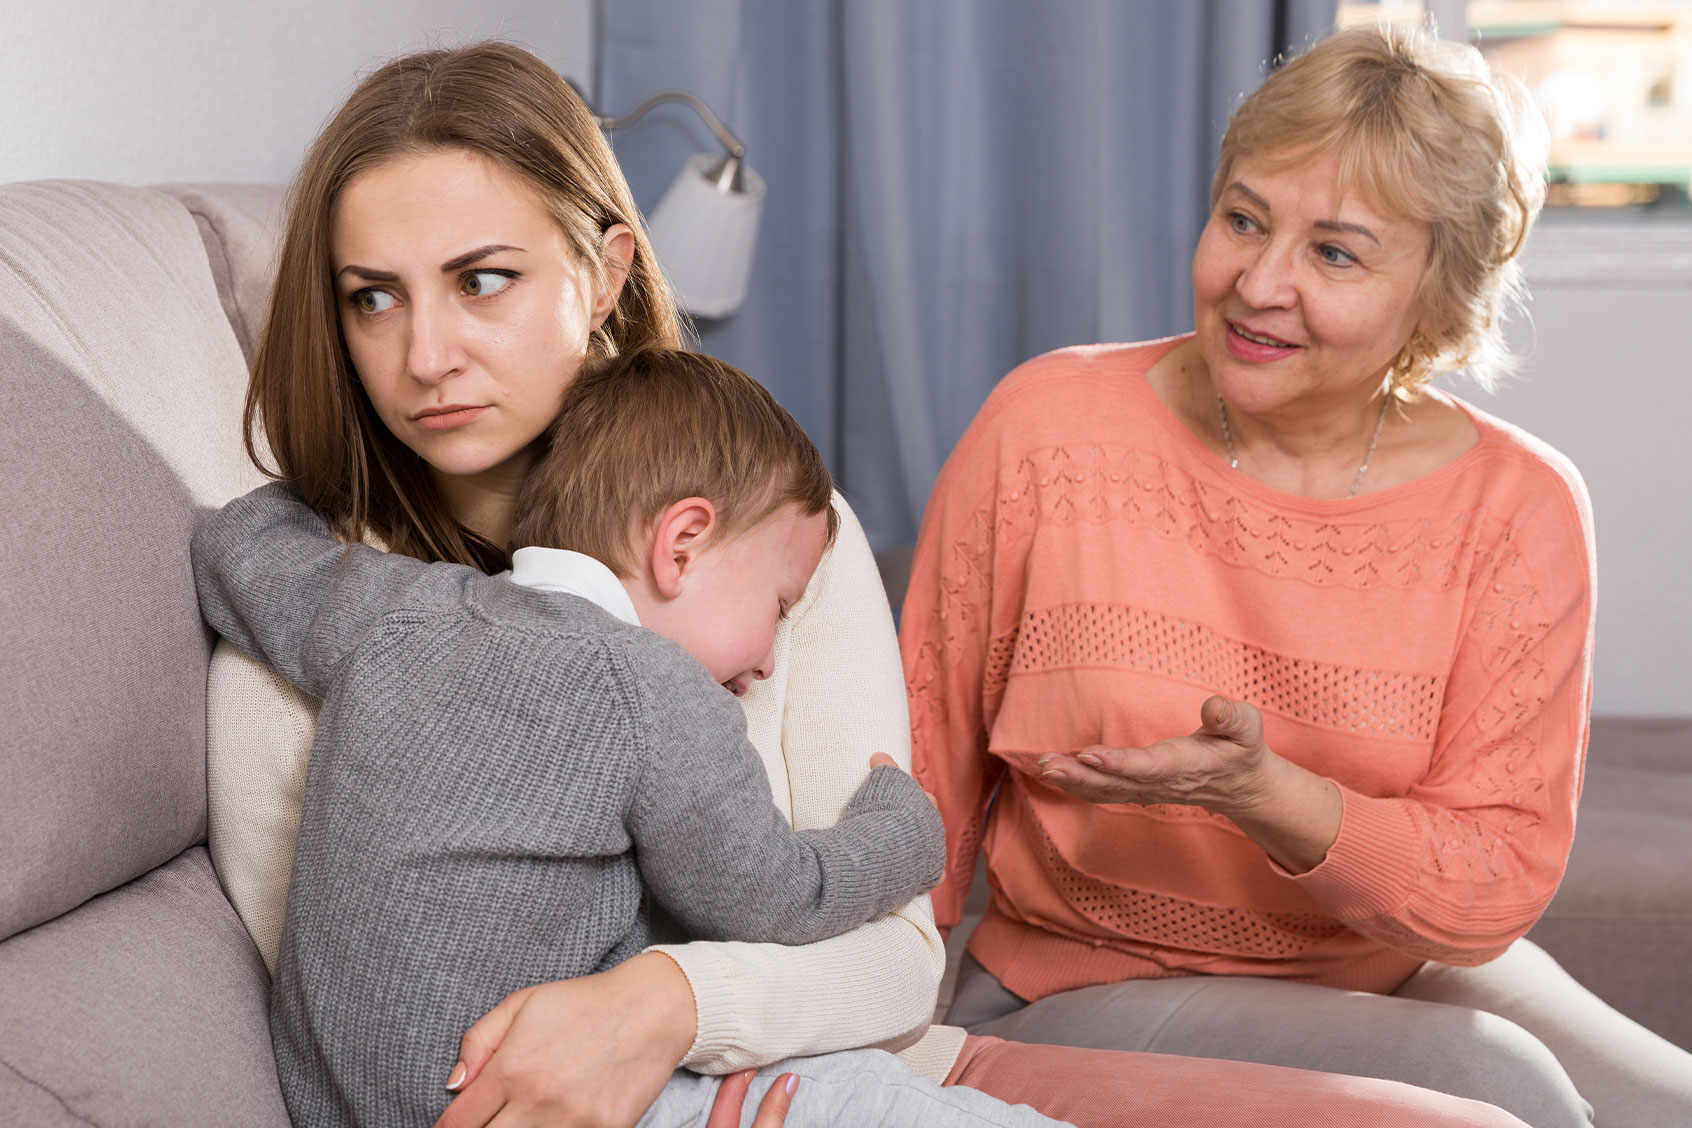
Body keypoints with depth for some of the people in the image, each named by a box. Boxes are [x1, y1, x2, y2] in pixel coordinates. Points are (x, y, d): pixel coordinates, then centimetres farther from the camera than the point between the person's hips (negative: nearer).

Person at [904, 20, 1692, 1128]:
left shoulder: (1519, 511, -7)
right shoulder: (1048, 423, -11)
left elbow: (1496, 888, -9)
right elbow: (932, 751, 0)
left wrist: (1262, 794, -27)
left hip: (1395, 976, 3)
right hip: (1083, 993, -3)